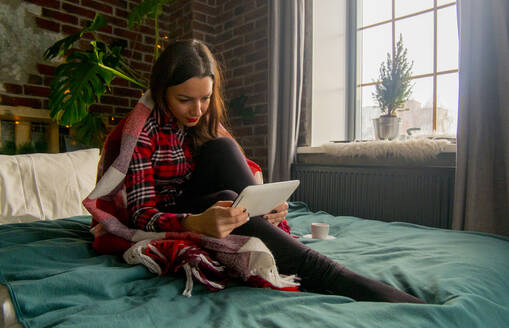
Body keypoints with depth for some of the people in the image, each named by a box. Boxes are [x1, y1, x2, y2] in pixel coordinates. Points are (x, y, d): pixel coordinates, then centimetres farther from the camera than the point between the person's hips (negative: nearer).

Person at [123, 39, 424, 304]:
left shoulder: (209, 122, 5)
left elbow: (247, 171, -1)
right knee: (224, 175, -36)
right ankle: (322, 273, -38)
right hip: (168, 224, -4)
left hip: (205, 213, 5)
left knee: (221, 148, -23)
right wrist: (196, 223, -41)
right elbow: (141, 214, -20)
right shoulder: (142, 131, -12)